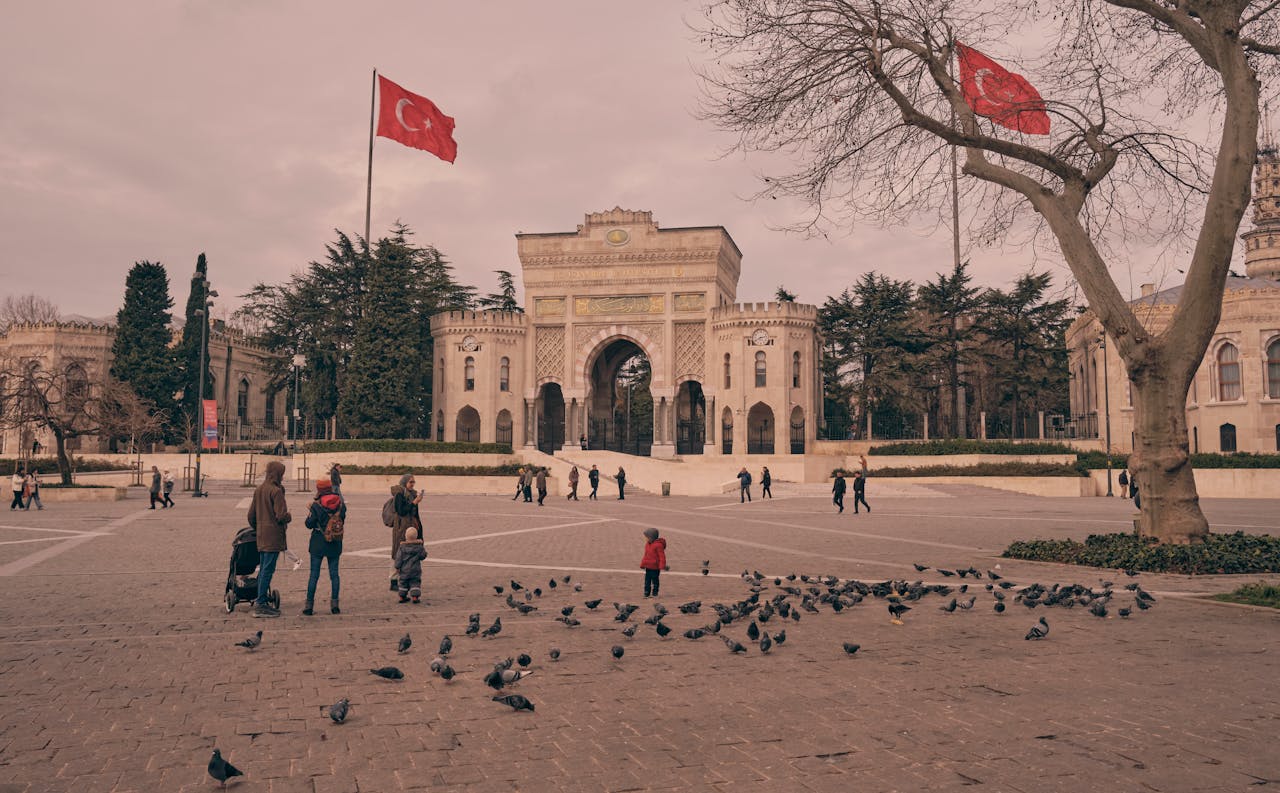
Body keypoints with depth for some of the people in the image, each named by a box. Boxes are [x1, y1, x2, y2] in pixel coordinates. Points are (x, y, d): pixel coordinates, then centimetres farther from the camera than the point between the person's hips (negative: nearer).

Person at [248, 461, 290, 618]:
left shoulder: (259, 490, 10)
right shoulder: (276, 491, -15)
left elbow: (251, 515, 15)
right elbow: (281, 515, -20)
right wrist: (289, 516, 1)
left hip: (261, 536, 8)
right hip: (274, 536, -8)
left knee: (263, 569, 15)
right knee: (267, 570, -5)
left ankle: (260, 602, 20)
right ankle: (261, 605, -2)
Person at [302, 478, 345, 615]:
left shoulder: (316, 505, -12)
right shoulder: (340, 504, -1)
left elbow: (309, 524, -9)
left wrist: (310, 513, 7)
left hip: (318, 544, -3)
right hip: (335, 544, 3)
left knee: (314, 575, 4)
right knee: (334, 574, 9)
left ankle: (309, 605, 6)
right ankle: (334, 604, 9)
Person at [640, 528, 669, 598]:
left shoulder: (658, 545, -17)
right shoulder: (647, 544, 8)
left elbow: (662, 556, -16)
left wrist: (662, 566, -19)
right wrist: (642, 565, 19)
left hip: (655, 567, -7)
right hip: (648, 567, 7)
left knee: (654, 580, 4)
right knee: (647, 580, 8)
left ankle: (654, 593, 15)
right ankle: (647, 593, 15)